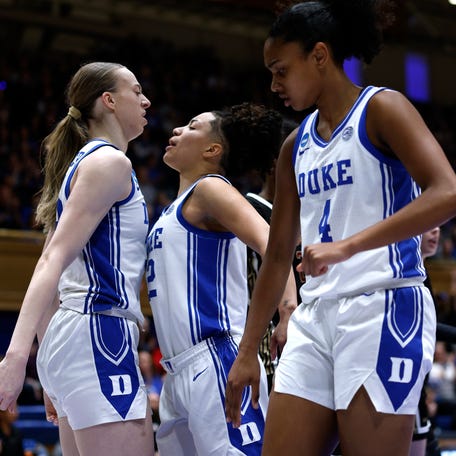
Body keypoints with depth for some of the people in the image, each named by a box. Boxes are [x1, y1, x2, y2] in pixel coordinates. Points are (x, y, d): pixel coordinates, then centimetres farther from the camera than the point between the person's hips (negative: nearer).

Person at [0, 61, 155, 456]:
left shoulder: (81, 163, 22)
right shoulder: (111, 162, -6)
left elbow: (48, 265, 21)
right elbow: (55, 259, -16)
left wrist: (53, 371, 25)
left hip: (69, 331, 10)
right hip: (99, 334, -10)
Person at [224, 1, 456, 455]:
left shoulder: (380, 109, -4)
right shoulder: (296, 145, 16)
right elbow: (278, 254, 20)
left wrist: (349, 245, -26)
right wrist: (247, 351, 17)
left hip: (383, 311, -7)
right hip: (314, 318, 7)